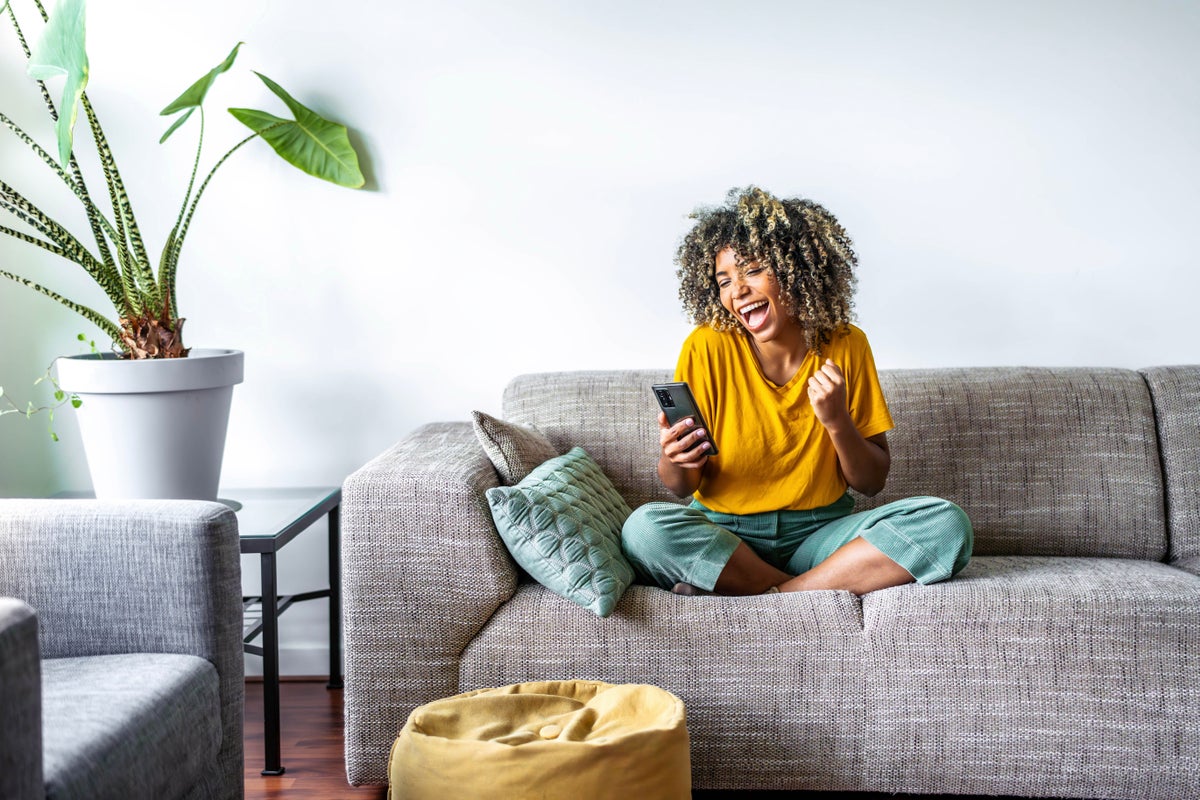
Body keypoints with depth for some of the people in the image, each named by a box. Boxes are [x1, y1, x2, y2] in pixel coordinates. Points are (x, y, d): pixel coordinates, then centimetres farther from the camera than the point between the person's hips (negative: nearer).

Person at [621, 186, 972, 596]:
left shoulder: (845, 346, 0)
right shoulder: (707, 348, -5)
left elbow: (872, 482, 3)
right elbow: (683, 485, -3)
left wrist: (837, 423, -15)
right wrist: (673, 461, -26)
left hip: (820, 534, 1)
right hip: (722, 536, -1)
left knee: (948, 525, -23)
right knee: (645, 528, -33)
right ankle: (833, 591, -21)